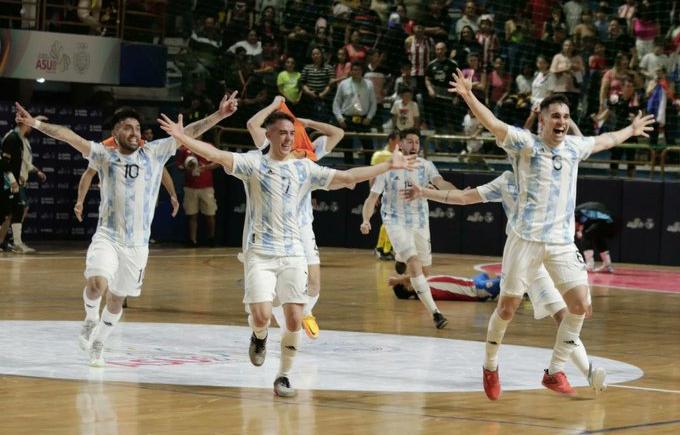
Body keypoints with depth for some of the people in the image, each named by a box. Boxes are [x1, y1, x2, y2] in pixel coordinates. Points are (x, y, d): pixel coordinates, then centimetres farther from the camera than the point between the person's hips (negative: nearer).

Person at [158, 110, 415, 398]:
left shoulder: (304, 169, 9)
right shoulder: (254, 163, -1)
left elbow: (347, 177, 9)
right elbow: (218, 156, -15)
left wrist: (389, 166, 6)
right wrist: (183, 139, -30)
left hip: (293, 253, 3)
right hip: (260, 252, -3)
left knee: (294, 319, -5)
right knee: (261, 316, -14)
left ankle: (283, 376, 12)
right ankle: (259, 337, 23)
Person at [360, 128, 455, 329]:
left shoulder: (425, 166, -3)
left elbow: (440, 182, -21)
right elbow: (372, 197, -7)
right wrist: (366, 220, -24)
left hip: (420, 222, 4)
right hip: (397, 222, -4)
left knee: (424, 270, 12)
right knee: (414, 264, -21)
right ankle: (435, 312, -24)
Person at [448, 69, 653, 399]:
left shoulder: (573, 147, 11)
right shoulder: (525, 143, -6)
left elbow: (604, 141, 31)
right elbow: (493, 124, -21)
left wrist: (631, 131, 45)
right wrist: (468, 96, -36)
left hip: (562, 242, 5)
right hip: (526, 238, -5)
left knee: (580, 305, -7)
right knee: (508, 306, -1)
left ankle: (555, 372, 5)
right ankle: (490, 367, 21)